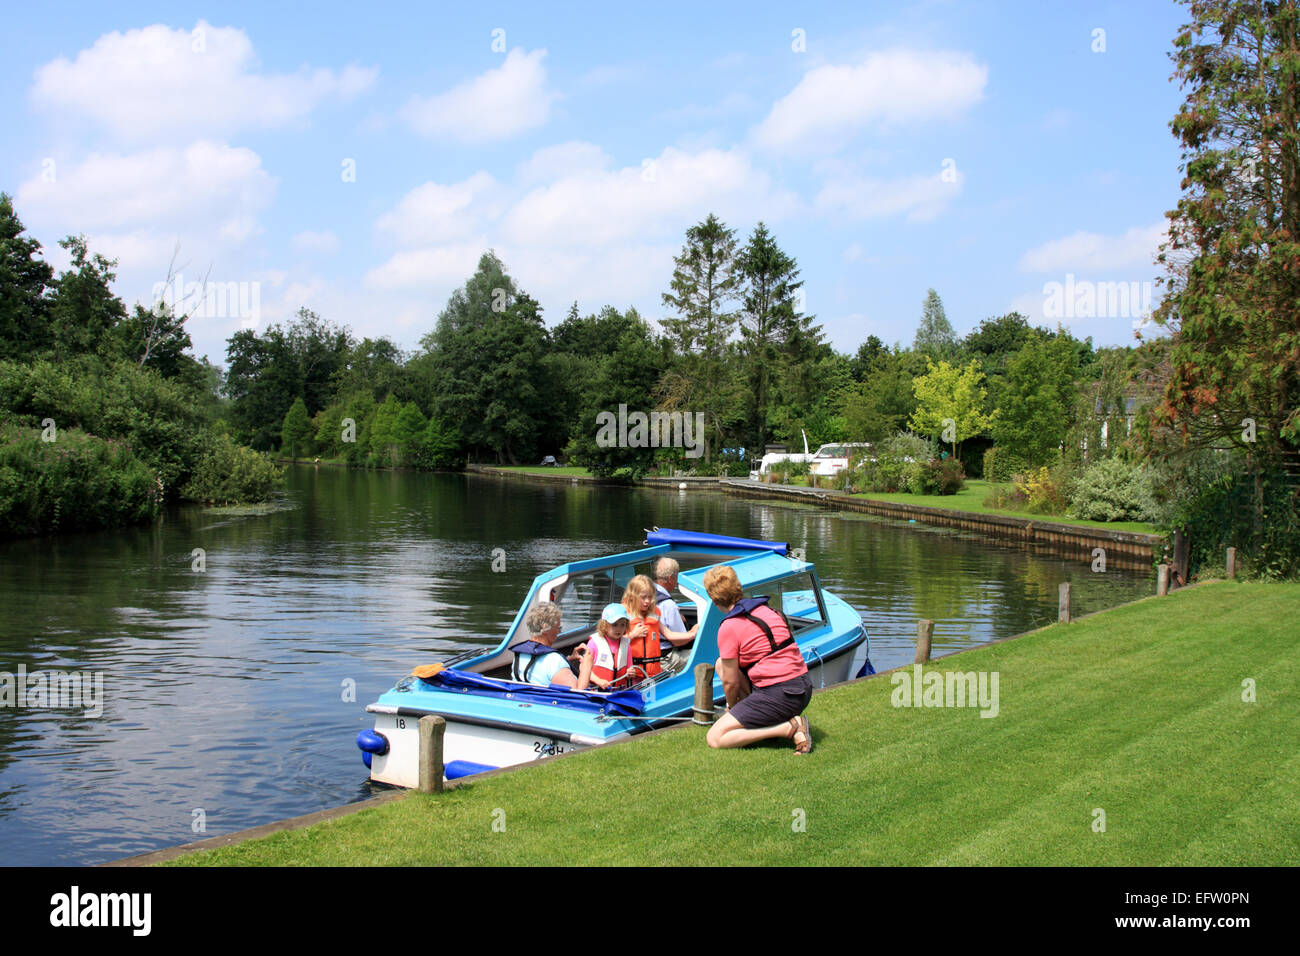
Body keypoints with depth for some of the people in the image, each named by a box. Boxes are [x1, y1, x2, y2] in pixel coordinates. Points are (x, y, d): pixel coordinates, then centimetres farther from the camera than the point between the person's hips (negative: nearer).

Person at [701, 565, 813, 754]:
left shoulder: (729, 627, -11)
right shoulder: (768, 610, 13)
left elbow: (730, 683, -5)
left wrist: (731, 707, 17)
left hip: (779, 696, -9)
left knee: (715, 738, -4)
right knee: (721, 664, 20)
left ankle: (789, 728, -9)